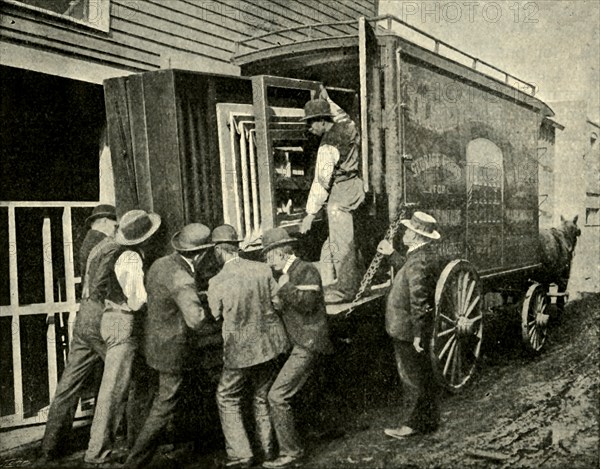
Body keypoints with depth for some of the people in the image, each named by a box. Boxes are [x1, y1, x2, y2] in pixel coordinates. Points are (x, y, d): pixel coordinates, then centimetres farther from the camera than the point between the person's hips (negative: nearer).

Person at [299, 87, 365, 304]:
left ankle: (346, 290, 9)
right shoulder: (347, 126, 0)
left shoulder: (328, 147, -22)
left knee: (340, 244, 0)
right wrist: (326, 100, 39)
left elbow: (321, 183, -22)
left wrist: (310, 214, -17)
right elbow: (341, 114, 28)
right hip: (353, 186, 9)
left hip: (340, 193, -9)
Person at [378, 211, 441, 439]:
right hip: (413, 329, 10)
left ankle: (413, 424, 15)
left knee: (412, 378, 3)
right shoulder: (426, 253, 7)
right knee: (424, 376, 18)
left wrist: (417, 333, -24)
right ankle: (429, 420, 31)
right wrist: (392, 254, 28)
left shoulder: (418, 261, -24)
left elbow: (418, 300, -27)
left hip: (407, 331, -10)